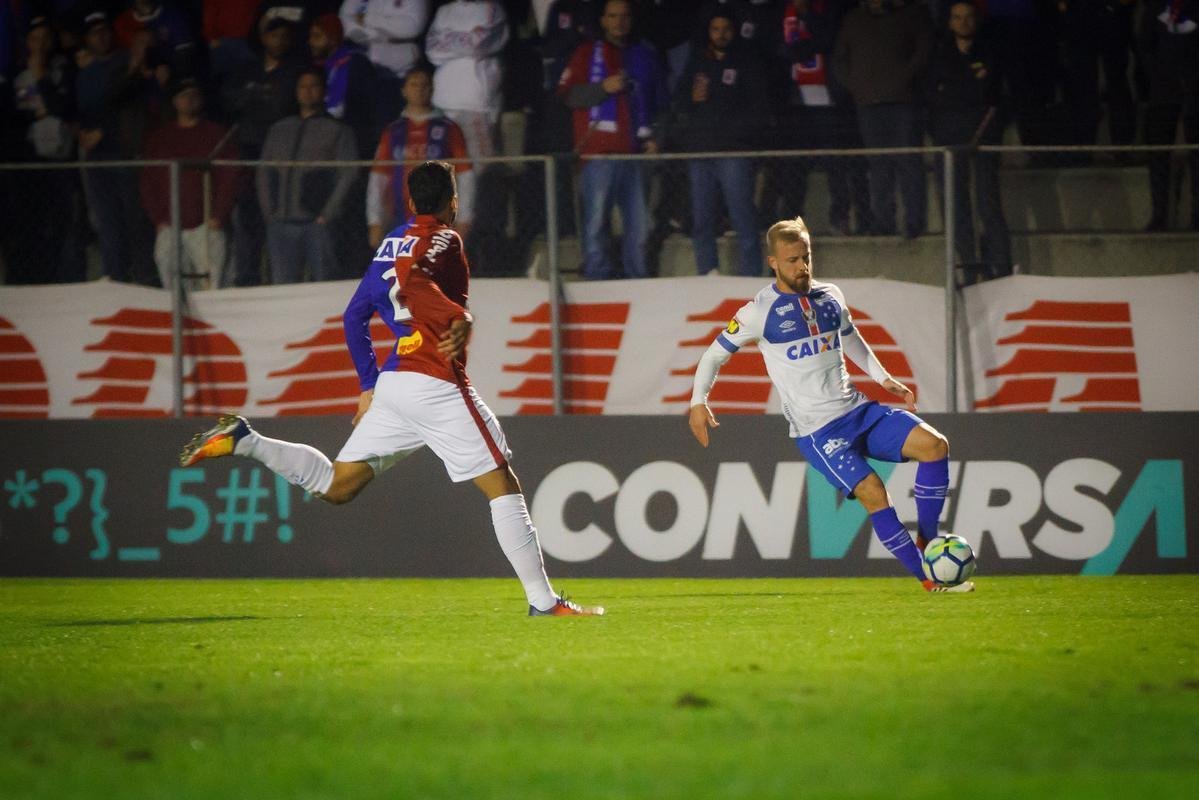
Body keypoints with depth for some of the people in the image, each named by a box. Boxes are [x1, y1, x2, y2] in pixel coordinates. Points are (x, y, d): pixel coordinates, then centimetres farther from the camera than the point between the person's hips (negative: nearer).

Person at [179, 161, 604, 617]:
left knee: (337, 486, 14)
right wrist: (458, 317, -25)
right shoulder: (443, 239, -4)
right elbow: (406, 278, -25)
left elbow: (354, 317, 22)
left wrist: (370, 384, 26)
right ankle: (542, 601, -7)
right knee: (503, 488, -3)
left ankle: (243, 441, 2)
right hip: (437, 386, -7)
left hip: (391, 384, 7)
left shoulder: (394, 241, 19)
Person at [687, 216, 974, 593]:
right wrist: (698, 401, -10)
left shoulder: (830, 296, 10)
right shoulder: (760, 312, -6)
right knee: (872, 491, -23)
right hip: (817, 430, -6)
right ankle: (929, 579, -15)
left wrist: (884, 378, 22)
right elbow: (715, 353, 2)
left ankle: (927, 544, -2)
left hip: (858, 410, 6)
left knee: (934, 445, -12)